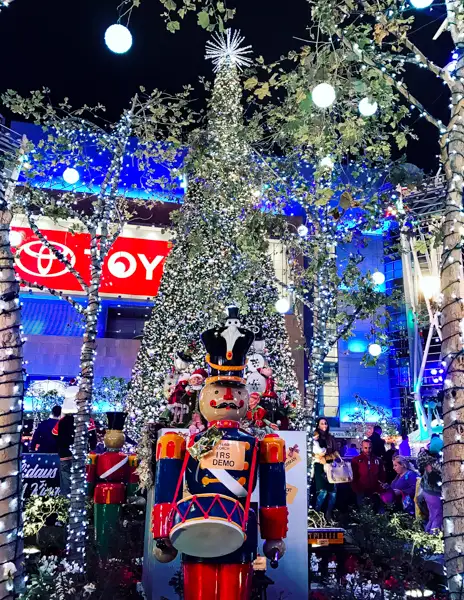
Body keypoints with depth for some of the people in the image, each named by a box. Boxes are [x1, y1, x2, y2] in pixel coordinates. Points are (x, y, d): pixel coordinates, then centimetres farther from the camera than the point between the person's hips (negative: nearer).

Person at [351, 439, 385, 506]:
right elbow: (353, 477, -4)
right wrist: (356, 490, -12)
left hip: (375, 492, 3)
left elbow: (382, 476, 9)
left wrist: (380, 489, -1)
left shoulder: (377, 460, 6)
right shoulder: (356, 460, -4)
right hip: (361, 492, -3)